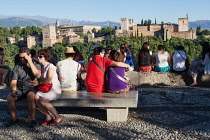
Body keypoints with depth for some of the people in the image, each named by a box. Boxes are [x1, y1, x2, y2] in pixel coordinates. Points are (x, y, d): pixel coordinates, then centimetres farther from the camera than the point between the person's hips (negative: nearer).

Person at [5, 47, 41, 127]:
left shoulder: (36, 65, 3)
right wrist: (14, 90, -18)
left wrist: (30, 62, -19)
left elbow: (38, 75, -19)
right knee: (9, 97, -26)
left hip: (31, 88, -3)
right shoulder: (17, 67, 9)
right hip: (19, 89, 3)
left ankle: (32, 119, -24)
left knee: (30, 95, -37)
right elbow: (13, 82, 4)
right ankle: (14, 119, -5)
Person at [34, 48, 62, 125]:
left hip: (55, 89, -7)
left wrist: (38, 83, -7)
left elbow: (49, 80, -19)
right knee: (36, 97, -21)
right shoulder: (42, 67, 14)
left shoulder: (50, 66, -12)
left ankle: (58, 117, -11)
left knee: (42, 100, -28)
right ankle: (48, 117, -6)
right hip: (46, 89, 7)